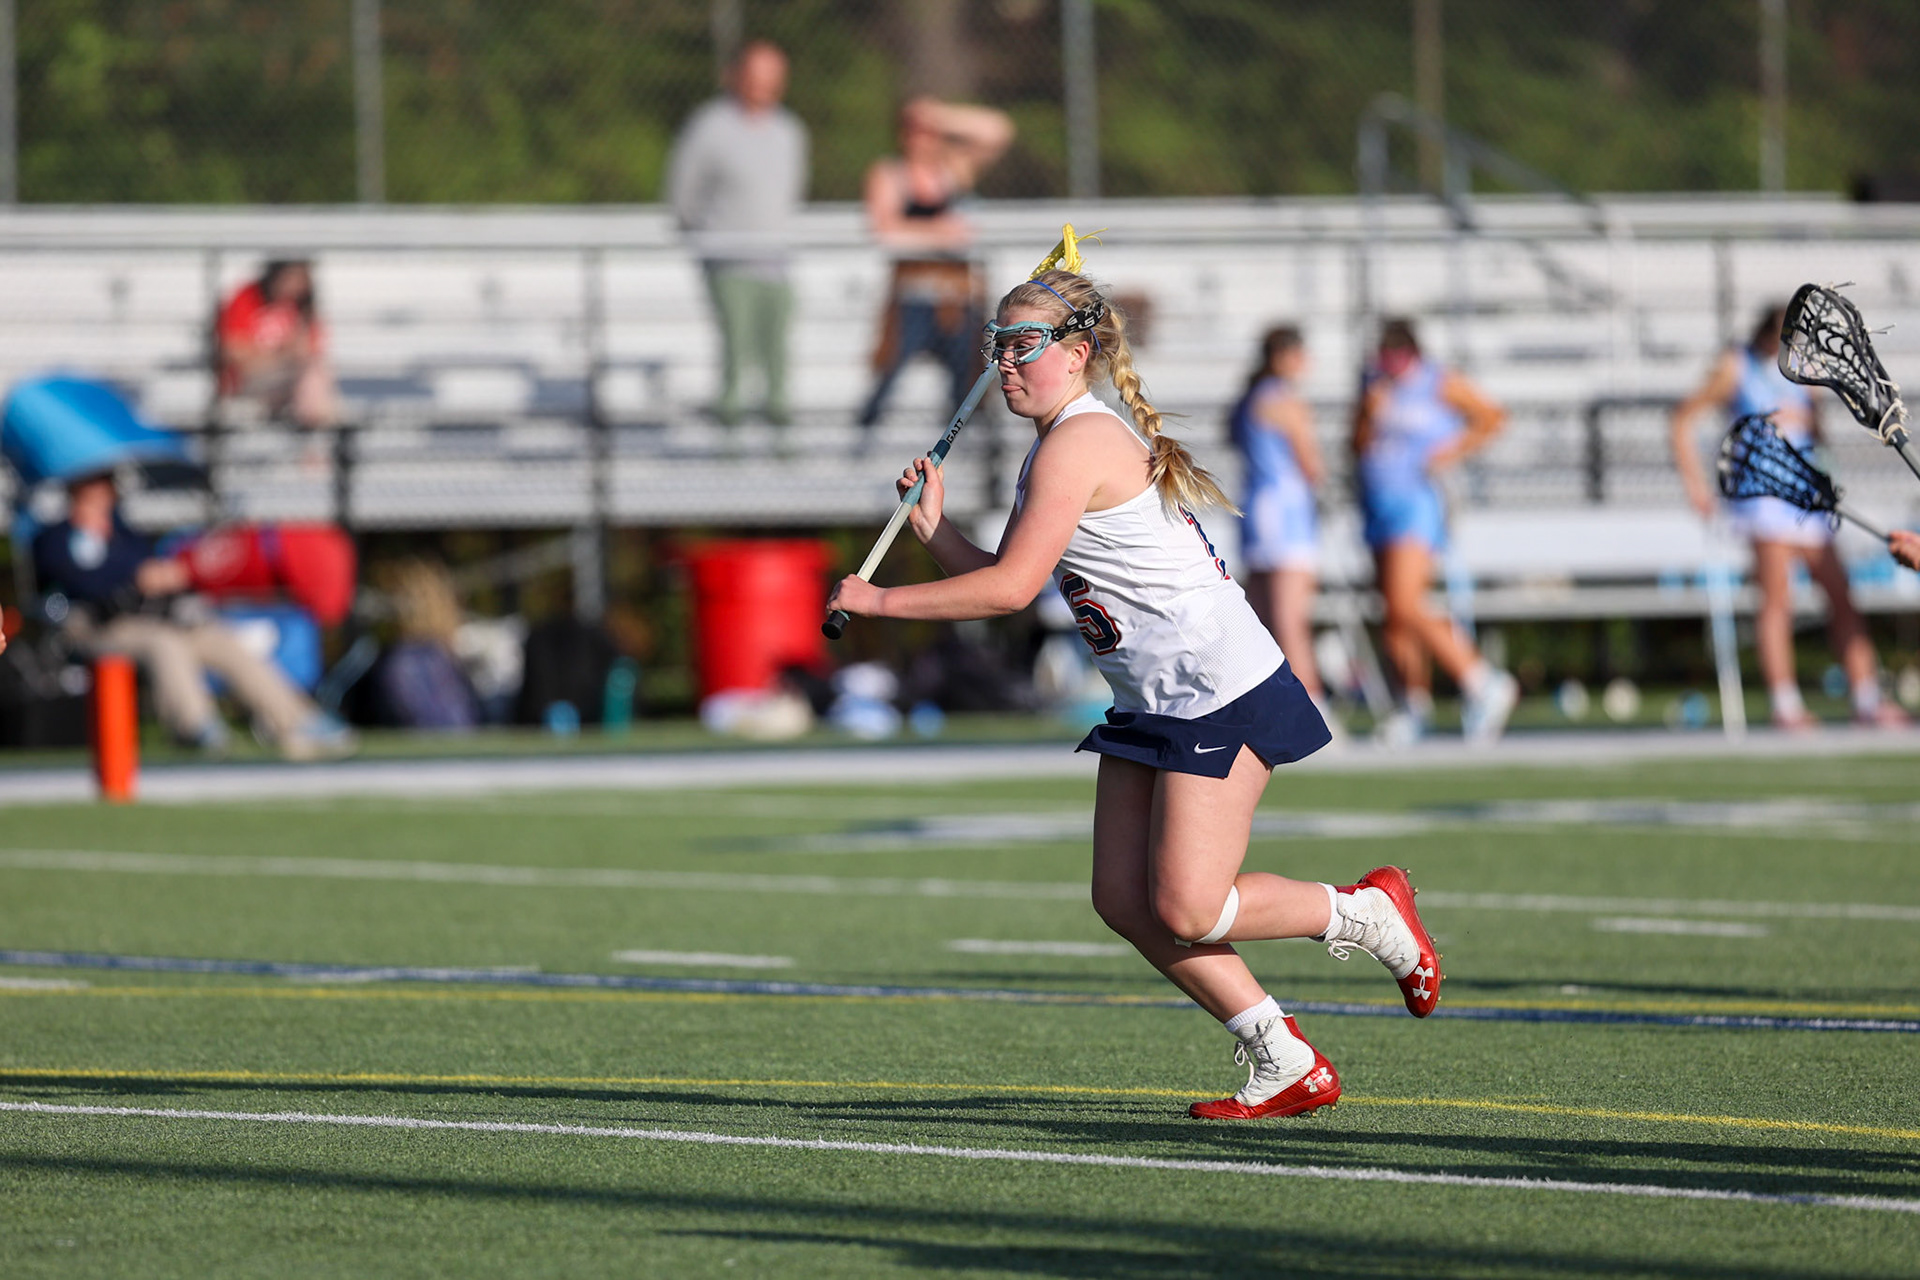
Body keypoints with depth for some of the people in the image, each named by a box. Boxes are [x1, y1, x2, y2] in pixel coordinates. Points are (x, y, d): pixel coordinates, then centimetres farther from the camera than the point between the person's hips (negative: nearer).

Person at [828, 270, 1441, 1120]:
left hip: (1224, 696, -10)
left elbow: (1009, 587, -22)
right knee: (1124, 900, 2)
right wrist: (936, 530, 0)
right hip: (1153, 704, 10)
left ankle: (1366, 913, 11)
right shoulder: (1053, 448, 14)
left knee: (1186, 912, -12)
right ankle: (1285, 1067, 9)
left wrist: (880, 600, -14)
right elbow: (1005, 583, 16)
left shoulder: (1078, 444, -17)